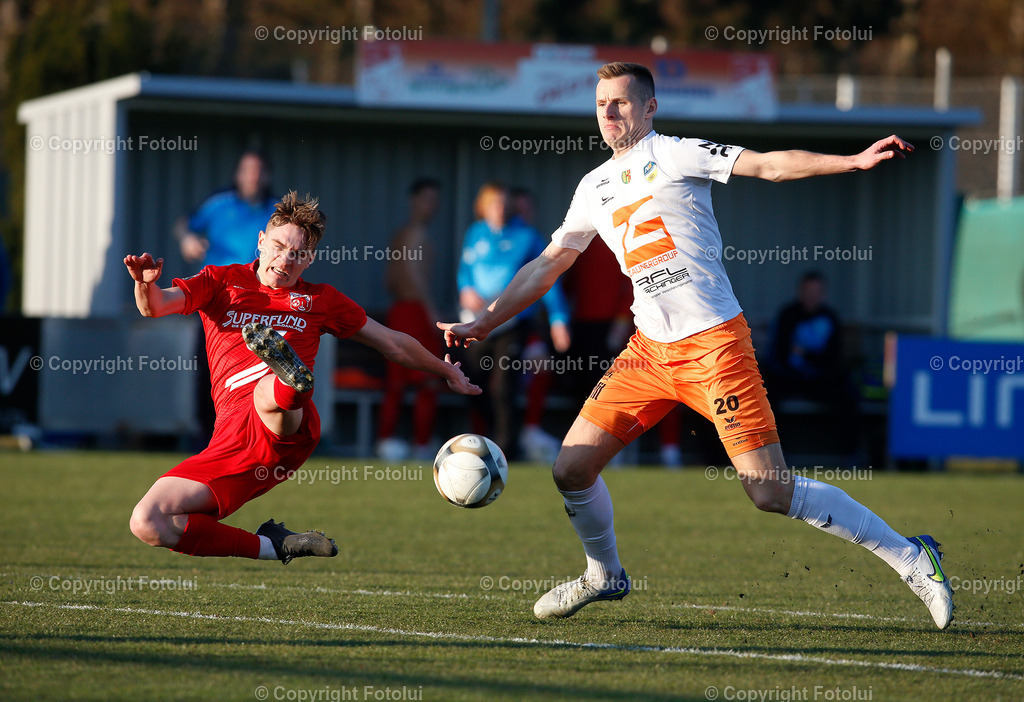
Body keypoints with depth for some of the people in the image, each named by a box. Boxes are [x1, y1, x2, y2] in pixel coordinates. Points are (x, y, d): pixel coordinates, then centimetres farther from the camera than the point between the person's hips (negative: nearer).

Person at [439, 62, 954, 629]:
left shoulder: (673, 156, -5)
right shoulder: (594, 187, 15)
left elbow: (771, 164, -13)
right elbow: (546, 265, 24)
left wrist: (856, 160, -25)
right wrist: (481, 324, 20)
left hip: (713, 343, -6)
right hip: (650, 349, 6)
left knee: (771, 491, -13)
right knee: (571, 467, 1)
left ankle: (910, 558, -3)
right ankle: (604, 574, 27)